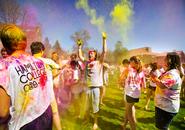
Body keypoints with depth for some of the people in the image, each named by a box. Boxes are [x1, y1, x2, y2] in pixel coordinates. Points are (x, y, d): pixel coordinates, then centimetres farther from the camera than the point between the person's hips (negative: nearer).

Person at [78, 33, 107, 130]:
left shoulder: (99, 62, -2)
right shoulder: (87, 62, 9)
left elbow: (104, 52, -11)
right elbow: (80, 56, 18)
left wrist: (104, 40, -13)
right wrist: (79, 46, 15)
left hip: (96, 86, -4)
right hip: (87, 86, 4)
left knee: (95, 105, 9)